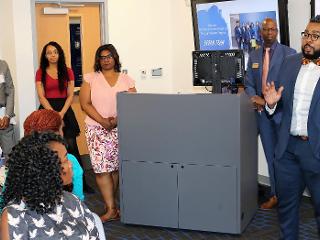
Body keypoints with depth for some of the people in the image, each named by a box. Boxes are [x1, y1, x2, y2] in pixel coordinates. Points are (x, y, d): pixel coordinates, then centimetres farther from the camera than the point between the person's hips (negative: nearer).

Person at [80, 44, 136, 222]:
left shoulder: (126, 79, 9)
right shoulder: (91, 78, 7)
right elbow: (85, 104, -1)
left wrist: (117, 120, -14)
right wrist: (103, 121, -13)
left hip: (121, 128, 1)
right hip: (97, 128, -1)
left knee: (116, 167, 3)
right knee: (102, 167, -8)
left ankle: (110, 202, 20)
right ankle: (111, 209, -4)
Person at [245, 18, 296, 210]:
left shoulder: (289, 53, -3)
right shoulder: (253, 56, 13)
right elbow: (249, 84, 12)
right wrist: (255, 98, -8)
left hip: (282, 110, -5)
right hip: (263, 111, 5)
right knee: (271, 156, 10)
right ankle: (275, 194, 19)